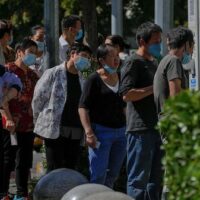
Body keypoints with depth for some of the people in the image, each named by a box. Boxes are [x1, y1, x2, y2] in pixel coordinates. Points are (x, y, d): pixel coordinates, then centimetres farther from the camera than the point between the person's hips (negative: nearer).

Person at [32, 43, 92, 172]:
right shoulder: (53, 74, -3)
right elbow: (38, 99, 0)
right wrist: (39, 122, 3)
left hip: (75, 132, 5)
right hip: (54, 131, -5)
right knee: (54, 171, -5)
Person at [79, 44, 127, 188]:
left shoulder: (120, 78, 12)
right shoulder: (94, 80, -6)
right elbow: (83, 107, -10)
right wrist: (89, 132, -19)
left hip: (120, 132, 6)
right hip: (101, 131, -6)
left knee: (113, 175, 10)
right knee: (98, 175, -10)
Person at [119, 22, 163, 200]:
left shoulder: (154, 63, 21)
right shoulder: (134, 63, -8)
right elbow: (127, 94, -20)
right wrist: (154, 88, -17)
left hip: (157, 127, 9)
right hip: (141, 129, -9)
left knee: (156, 178, 12)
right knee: (139, 179, -7)